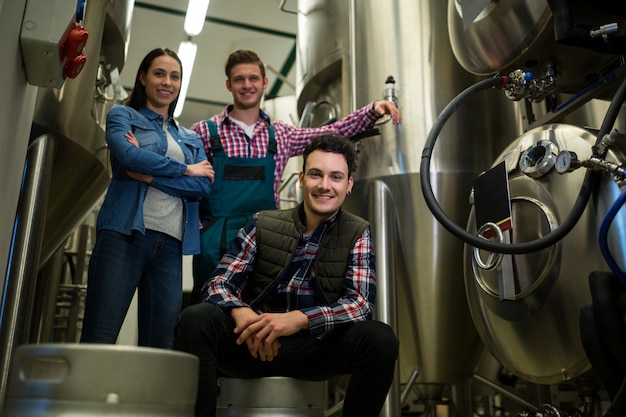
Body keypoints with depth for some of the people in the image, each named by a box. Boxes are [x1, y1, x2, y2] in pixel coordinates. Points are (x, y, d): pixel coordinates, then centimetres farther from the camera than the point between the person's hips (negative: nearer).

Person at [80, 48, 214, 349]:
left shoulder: (191, 139, 22)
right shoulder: (122, 115, 13)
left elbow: (204, 186, 4)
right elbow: (129, 155, -10)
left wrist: (151, 175, -7)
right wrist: (185, 169, 0)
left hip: (171, 243, 4)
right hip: (124, 233, -4)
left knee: (160, 344, 3)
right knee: (99, 339, -7)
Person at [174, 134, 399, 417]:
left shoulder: (357, 234, 2)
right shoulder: (263, 224, 3)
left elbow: (361, 303, -11)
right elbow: (218, 284, -3)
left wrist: (298, 319, -30)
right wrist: (242, 313, -29)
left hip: (314, 347, 0)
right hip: (254, 343, 0)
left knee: (380, 338, -27)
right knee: (196, 318, -27)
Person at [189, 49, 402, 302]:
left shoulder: (280, 135, 11)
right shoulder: (205, 132, 1)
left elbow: (333, 133, 10)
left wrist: (372, 111, -2)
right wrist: (200, 231, -10)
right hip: (215, 243, -3)